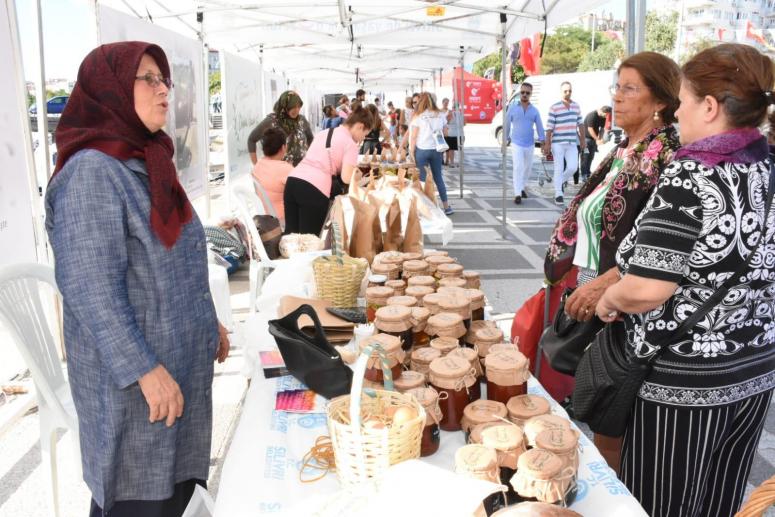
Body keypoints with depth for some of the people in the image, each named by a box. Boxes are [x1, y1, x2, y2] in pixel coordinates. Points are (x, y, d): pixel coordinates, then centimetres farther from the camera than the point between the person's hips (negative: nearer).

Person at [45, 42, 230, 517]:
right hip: (129, 374, -8)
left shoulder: (147, 163, 10)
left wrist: (207, 322, 18)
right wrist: (144, 369, -23)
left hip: (182, 359, 8)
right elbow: (89, 288, -23)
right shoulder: (92, 171, -18)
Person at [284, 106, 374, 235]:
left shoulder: (322, 133, 25)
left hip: (293, 180, 7)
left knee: (291, 233, 9)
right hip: (314, 189, -7)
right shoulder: (350, 143, 2)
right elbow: (346, 178, -8)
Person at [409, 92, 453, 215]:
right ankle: (447, 207, 16)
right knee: (438, 177, 13)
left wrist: (411, 152, -2)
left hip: (421, 150, -4)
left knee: (422, 179, 2)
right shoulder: (440, 116, 5)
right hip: (436, 150, 4)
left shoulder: (418, 117, -7)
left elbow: (414, 136, -7)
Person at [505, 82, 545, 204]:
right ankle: (517, 194, -16)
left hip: (530, 144, 3)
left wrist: (543, 141, -5)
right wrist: (506, 139, 10)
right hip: (516, 143, -3)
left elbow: (539, 127, 3)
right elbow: (507, 124, 7)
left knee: (527, 168, 14)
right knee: (518, 167, -15)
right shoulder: (512, 107, 0)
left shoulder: (534, 110, 5)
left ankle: (520, 187, 37)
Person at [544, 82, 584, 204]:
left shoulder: (576, 106, 11)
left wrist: (582, 140, 15)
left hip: (572, 143, 4)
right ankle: (558, 195, 5)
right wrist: (547, 144, -10)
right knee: (559, 168, -2)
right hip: (558, 143, -4)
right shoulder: (554, 108, -5)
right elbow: (549, 127, -7)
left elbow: (580, 124, 17)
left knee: (573, 166, -4)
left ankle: (561, 181, 25)